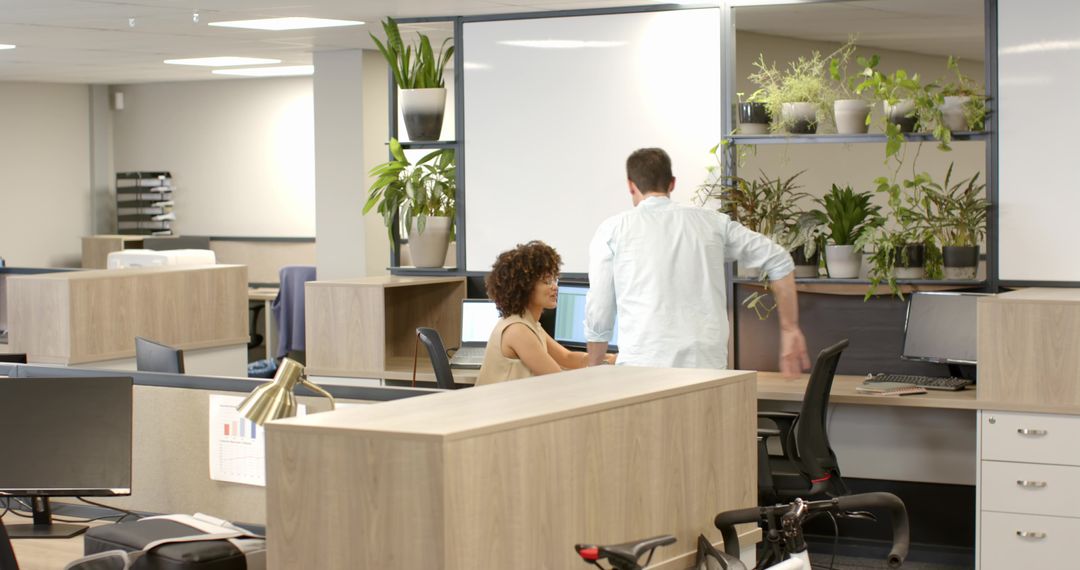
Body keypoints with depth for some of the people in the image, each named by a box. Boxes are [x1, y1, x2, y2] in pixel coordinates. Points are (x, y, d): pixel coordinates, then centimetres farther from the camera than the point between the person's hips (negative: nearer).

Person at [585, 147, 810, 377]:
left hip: (643, 366, -3)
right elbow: (778, 259, 16)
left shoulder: (612, 230, 6)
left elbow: (598, 315, 6)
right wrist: (789, 330, 21)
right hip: (707, 364, 3)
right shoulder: (711, 221, 13)